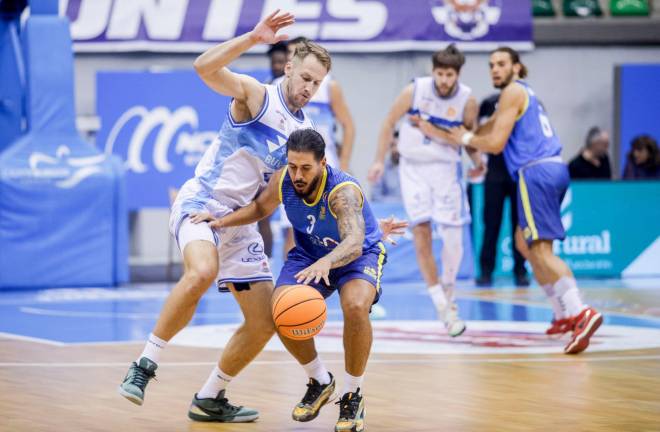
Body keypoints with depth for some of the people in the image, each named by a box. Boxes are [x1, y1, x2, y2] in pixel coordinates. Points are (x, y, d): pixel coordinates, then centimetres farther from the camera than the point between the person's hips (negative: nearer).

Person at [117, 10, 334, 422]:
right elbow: (204, 67, -24)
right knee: (203, 271, -38)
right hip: (200, 202, -7)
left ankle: (209, 399, 21)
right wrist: (254, 38, -32)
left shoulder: (306, 132, 12)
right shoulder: (256, 95, -6)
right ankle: (145, 364, -26)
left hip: (240, 220, 7)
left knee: (265, 323, 4)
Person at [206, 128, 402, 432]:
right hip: (309, 253, 5)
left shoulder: (343, 191, -36)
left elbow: (354, 242, -53)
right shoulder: (283, 181, -20)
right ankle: (320, 382, 7)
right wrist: (222, 222, -11)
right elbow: (260, 208, 5)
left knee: (356, 306, -35)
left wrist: (326, 262, -73)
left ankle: (352, 395, -13)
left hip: (360, 253, -5)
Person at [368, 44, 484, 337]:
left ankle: (448, 293, 20)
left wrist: (477, 159, -9)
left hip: (447, 167, 1)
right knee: (421, 231, -10)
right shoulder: (415, 90, -13)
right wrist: (380, 160, 0)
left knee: (453, 233, -5)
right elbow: (389, 123, 0)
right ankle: (443, 308, -9)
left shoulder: (467, 100, -9)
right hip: (413, 167, -1)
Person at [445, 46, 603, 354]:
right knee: (524, 243, 20)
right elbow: (488, 129, 34)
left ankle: (580, 312, -33)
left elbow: (495, 143, -9)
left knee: (540, 249, -16)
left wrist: (465, 138, 7)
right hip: (553, 170, 10)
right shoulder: (522, 94, 26)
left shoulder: (513, 91, -3)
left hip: (537, 172, -10)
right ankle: (564, 314, 17)